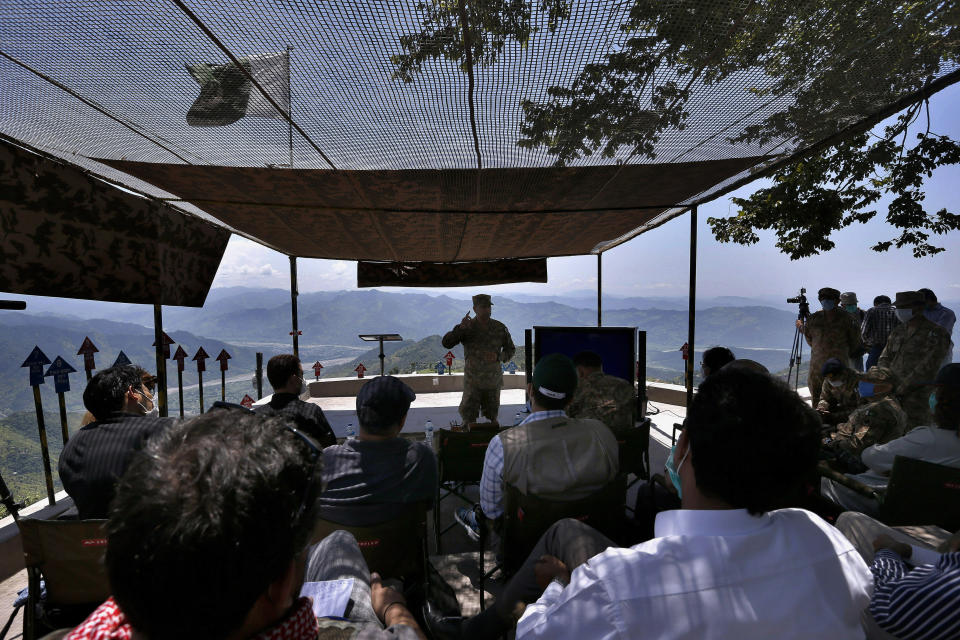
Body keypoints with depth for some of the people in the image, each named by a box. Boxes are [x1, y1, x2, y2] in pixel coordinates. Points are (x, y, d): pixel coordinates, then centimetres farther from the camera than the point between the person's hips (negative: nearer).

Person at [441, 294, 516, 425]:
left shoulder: (500, 328, -4)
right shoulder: (466, 328, -9)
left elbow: (510, 349, 6)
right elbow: (446, 343, -18)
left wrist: (498, 357, -15)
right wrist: (460, 328, -33)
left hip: (493, 381, 2)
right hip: (472, 382, -2)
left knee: (493, 415, 19)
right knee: (468, 417, 7)